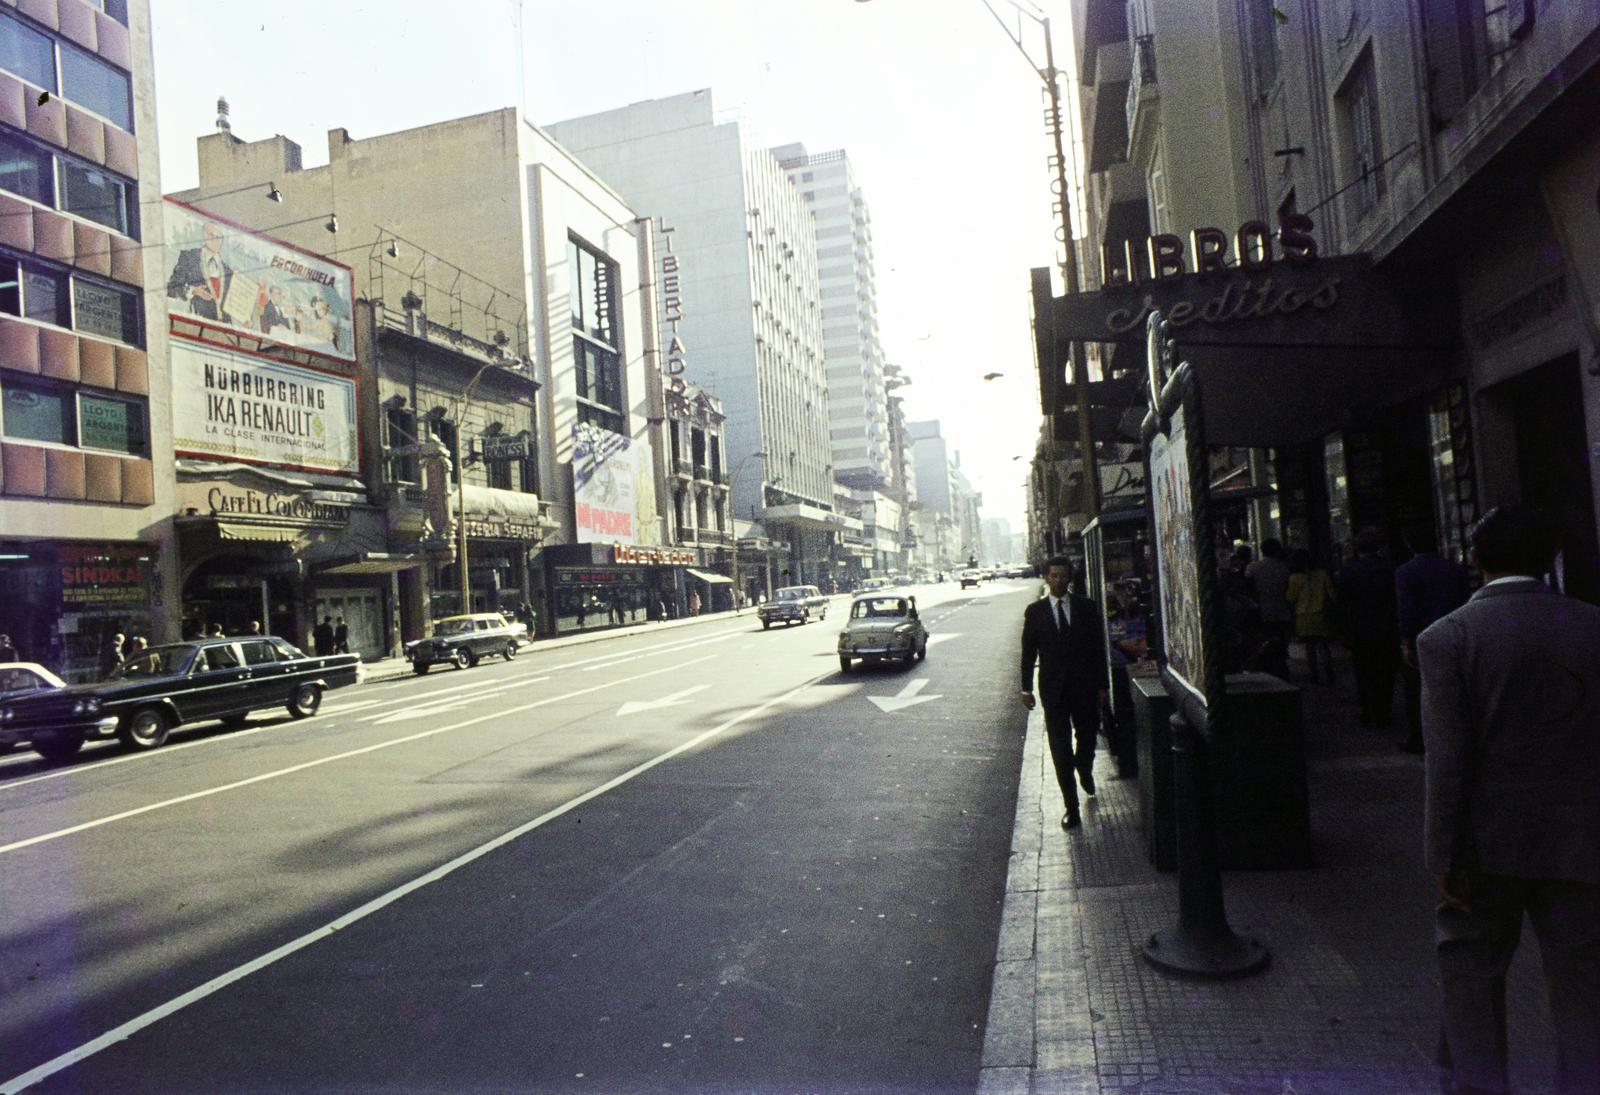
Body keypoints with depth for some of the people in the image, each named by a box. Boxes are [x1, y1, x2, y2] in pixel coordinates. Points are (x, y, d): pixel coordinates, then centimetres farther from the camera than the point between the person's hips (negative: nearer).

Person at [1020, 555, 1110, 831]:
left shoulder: (1087, 607, 3)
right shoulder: (1035, 611, 1)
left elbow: (1098, 648, 5)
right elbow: (1028, 652, 3)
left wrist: (1103, 686, 2)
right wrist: (1026, 688, 0)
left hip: (1085, 686, 1)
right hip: (1053, 689, -1)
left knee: (1087, 738, 14)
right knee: (1060, 749, -1)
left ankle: (1085, 772, 48)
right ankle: (1071, 807, 5)